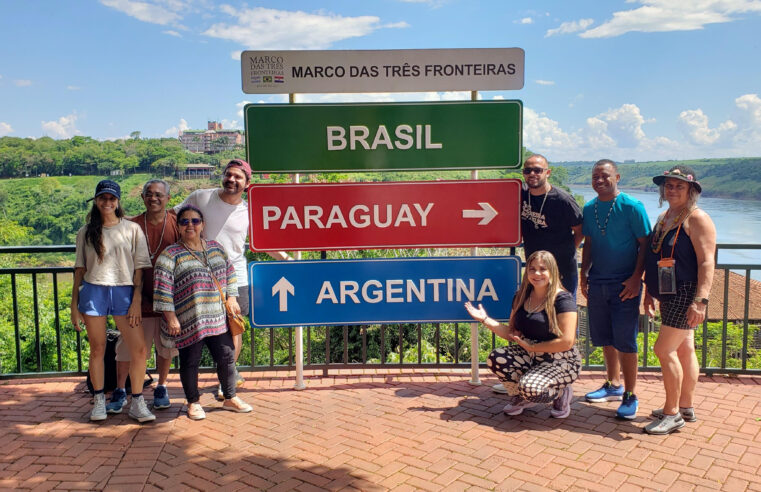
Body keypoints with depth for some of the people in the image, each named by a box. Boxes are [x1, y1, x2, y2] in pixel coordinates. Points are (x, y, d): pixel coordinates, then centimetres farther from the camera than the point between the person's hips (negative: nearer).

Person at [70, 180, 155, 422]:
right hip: (93, 291, 1)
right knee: (97, 349, 7)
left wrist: (136, 300, -4)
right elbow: (80, 269, 13)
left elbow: (139, 268, 3)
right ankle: (99, 401, 21)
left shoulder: (132, 229, 5)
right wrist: (74, 304, 9)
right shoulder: (86, 232, 10)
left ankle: (137, 403, 5)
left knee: (139, 348, -7)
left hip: (124, 292, -1)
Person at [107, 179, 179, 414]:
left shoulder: (177, 224, 0)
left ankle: (161, 388, 30)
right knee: (128, 346, 5)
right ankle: (120, 391, 21)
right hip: (139, 297, -1)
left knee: (166, 345, 12)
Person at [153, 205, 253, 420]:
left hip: (218, 319, 4)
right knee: (190, 363, 7)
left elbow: (229, 272, 20)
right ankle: (193, 402, 25)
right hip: (188, 322, -4)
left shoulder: (216, 248, 10)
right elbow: (162, 288, -10)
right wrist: (170, 317, -13)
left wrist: (232, 298, 13)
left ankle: (230, 398, 26)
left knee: (227, 357, 9)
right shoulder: (170, 255, -6)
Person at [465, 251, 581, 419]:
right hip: (529, 356, 6)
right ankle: (519, 397, 6)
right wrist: (485, 319, -3)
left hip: (561, 362, -6)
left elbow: (567, 342, -19)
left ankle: (561, 392, 4)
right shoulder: (522, 297, 5)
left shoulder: (562, 299, -14)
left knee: (529, 388, -32)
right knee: (496, 358, -21)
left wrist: (531, 346, -13)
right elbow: (512, 333, 7)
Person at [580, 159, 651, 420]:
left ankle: (630, 395, 9)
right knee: (605, 338, 13)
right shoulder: (589, 208, 8)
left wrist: (636, 277, -15)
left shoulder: (632, 207, -8)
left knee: (624, 340, -3)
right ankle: (614, 385, 30)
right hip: (597, 282, 6)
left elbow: (645, 244, -8)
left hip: (624, 284, -5)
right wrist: (584, 274, 9)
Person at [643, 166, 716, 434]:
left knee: (664, 350, -9)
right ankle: (686, 407, 26)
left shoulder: (696, 219, -12)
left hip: (686, 295, -8)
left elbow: (707, 262, -19)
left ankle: (672, 414, 3)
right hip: (669, 296, 8)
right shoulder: (664, 218, 15)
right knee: (684, 350, 15)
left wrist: (700, 300, -25)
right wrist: (649, 291, 21)